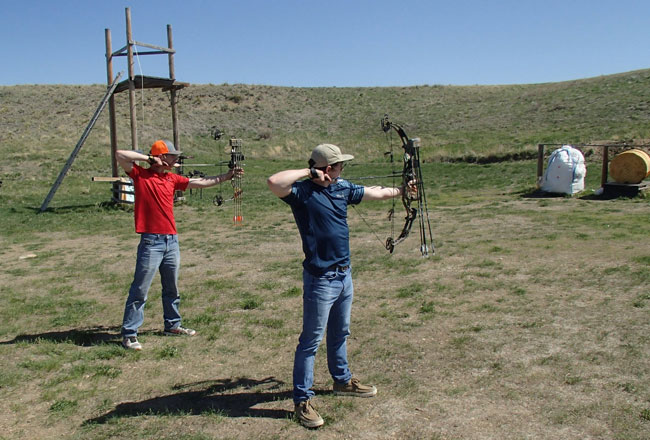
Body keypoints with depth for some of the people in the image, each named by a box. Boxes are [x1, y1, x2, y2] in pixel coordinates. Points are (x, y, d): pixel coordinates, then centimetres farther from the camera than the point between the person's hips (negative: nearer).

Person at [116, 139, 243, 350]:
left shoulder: (172, 179, 12)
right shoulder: (140, 175, -3)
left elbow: (200, 182, 14)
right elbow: (120, 155, -13)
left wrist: (226, 176, 12)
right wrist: (148, 158, -9)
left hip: (171, 240, 7)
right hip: (151, 242, -6)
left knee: (172, 288, 17)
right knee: (140, 290, -3)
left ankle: (172, 325, 31)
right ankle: (129, 334, 4)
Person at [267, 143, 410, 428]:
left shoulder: (342, 188, 6)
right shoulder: (302, 192, -15)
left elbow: (374, 193, 19)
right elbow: (274, 182, -34)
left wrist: (401, 191, 22)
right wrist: (309, 173, -25)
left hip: (344, 275, 8)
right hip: (320, 279, -8)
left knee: (340, 334, 24)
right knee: (311, 341, 1)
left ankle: (342, 381, 42)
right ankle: (302, 400, 12)